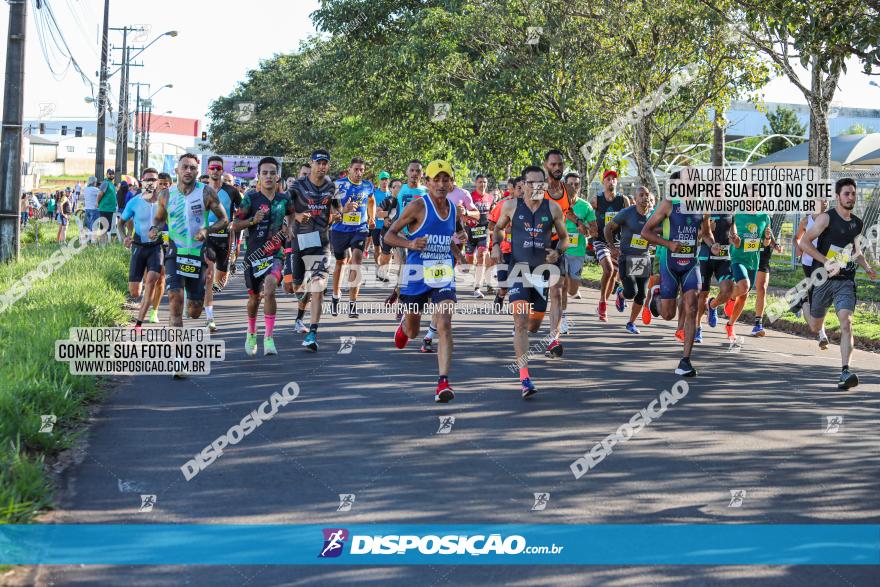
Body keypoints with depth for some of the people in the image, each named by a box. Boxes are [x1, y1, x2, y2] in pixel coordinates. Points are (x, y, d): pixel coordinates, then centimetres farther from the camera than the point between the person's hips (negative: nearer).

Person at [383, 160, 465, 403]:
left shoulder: (454, 211, 5)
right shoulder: (418, 207, -11)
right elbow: (389, 235, -8)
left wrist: (456, 251, 10)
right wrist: (410, 243, -25)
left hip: (443, 276, 2)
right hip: (416, 275, -2)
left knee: (444, 326, -17)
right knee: (412, 332, 14)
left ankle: (443, 382, -20)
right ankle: (403, 324, 54)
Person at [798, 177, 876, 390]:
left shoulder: (858, 223, 10)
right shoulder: (826, 218, -7)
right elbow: (804, 242, -12)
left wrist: (867, 267, 9)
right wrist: (826, 262, -20)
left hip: (846, 281, 3)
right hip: (823, 279, -2)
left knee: (846, 323, -19)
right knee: (815, 328, 12)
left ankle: (845, 372, -26)